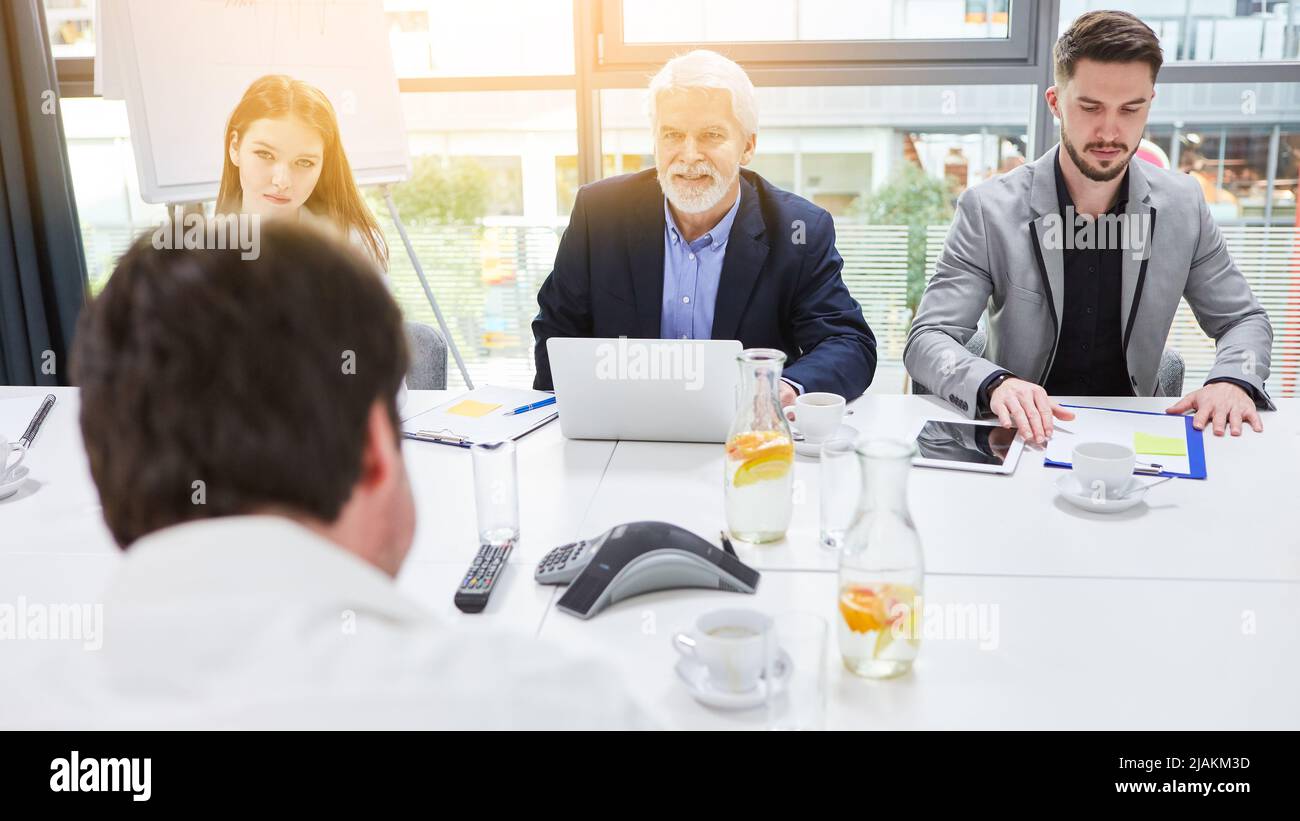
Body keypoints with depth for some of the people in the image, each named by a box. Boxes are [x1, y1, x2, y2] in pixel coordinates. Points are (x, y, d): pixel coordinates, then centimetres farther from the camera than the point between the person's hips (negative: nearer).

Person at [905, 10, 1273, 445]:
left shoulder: (1183, 204, -1)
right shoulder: (989, 209, -11)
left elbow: (1245, 320, 9)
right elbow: (927, 340, -15)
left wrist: (1233, 380, -14)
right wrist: (995, 383, -36)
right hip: (1026, 433, -2)